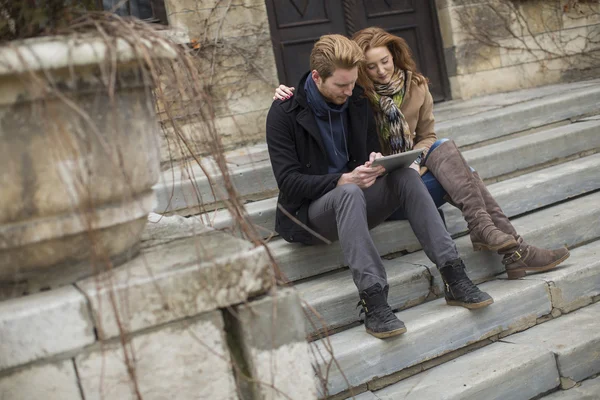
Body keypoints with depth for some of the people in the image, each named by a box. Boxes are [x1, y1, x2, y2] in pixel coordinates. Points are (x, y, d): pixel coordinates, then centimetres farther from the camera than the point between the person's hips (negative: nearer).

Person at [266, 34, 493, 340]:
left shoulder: (357, 102, 7)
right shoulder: (284, 112, -10)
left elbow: (374, 149, 16)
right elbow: (288, 182, -15)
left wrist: (377, 161, -11)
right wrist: (343, 180, -28)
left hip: (352, 197, 5)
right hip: (308, 212, -5)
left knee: (406, 176, -22)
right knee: (349, 193, -38)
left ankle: (454, 279, -27)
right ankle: (373, 301, -45)